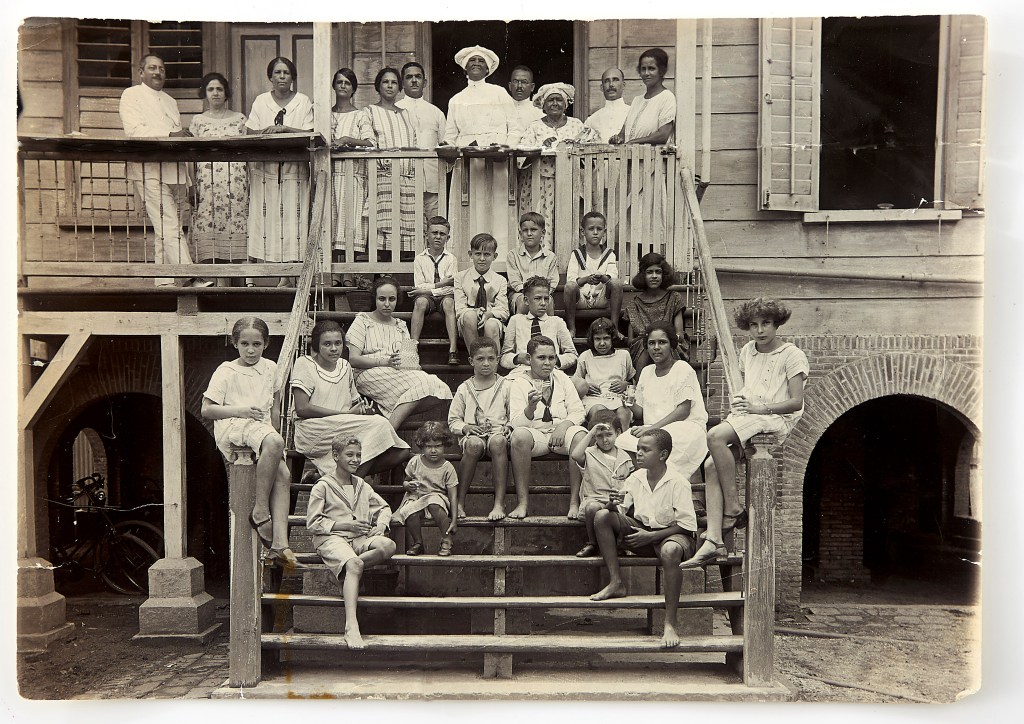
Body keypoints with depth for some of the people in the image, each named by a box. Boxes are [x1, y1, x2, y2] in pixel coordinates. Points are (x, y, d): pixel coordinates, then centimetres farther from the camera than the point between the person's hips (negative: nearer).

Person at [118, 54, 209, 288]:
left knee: (165, 229, 6)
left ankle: (163, 281, 9)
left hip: (174, 171, 7)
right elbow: (134, 131, -11)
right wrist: (170, 135, -19)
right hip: (149, 170, -7)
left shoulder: (170, 101, 27)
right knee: (168, 227, -15)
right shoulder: (131, 95, 5)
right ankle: (190, 277, -23)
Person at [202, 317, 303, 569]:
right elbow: (206, 410, 0)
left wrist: (276, 429, 14)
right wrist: (241, 410, -11)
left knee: (283, 475, -21)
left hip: (262, 426, 5)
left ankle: (279, 545, -24)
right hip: (232, 427, -5)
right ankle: (260, 511, -24)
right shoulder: (226, 371, 3)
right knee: (274, 443, -37)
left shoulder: (271, 368, 17)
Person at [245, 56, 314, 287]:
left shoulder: (304, 102, 7)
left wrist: (284, 129, -16)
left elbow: (309, 134, -3)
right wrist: (267, 132, -14)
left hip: (294, 168, -1)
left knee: (291, 217, -5)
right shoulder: (260, 101, 13)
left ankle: (288, 274, -2)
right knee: (263, 216, -2)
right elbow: (250, 133, 5)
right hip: (264, 168, 2)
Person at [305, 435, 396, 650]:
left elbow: (383, 507, 26)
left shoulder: (362, 485, 19)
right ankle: (351, 626, -43)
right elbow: (313, 523, -2)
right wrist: (345, 525, -11)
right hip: (331, 538, -5)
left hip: (360, 538, 5)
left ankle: (348, 575, -21)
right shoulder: (323, 486, 2)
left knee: (388, 545, -26)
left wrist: (381, 524, 3)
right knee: (354, 564, -36)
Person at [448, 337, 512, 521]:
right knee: (474, 444, -37)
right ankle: (460, 502, -28)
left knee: (498, 442, -38)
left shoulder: (505, 386, 11)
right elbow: (453, 420, 14)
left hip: (498, 433, 0)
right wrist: (465, 427, -6)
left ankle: (499, 503, -38)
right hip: (472, 435, 0)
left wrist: (508, 427, -7)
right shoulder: (464, 389, 12)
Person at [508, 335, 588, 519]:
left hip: (561, 431, 2)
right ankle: (523, 502, -27)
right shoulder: (519, 383, 5)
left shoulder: (561, 378, 15)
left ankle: (575, 502, -25)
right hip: (535, 434, -2)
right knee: (519, 435, -35)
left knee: (580, 435, -31)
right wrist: (531, 407, -27)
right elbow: (517, 423, -7)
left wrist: (564, 425, -11)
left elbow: (578, 412, 10)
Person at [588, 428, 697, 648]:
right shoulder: (635, 478, 0)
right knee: (602, 516, -15)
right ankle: (616, 583, -12)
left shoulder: (677, 482, -15)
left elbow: (687, 525, -16)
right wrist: (614, 505, -22)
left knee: (669, 551, -42)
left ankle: (671, 622, -30)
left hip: (672, 533, -5)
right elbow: (621, 513, 3)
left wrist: (651, 536, -22)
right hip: (642, 532, 6)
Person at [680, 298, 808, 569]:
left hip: (777, 419, -7)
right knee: (711, 466, -17)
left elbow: (796, 402, -9)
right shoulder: (747, 351, 19)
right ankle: (714, 540, -22)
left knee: (715, 436, -31)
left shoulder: (792, 354, -1)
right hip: (746, 417, 7)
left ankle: (733, 510, -20)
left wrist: (759, 408, -15)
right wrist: (739, 400, 10)